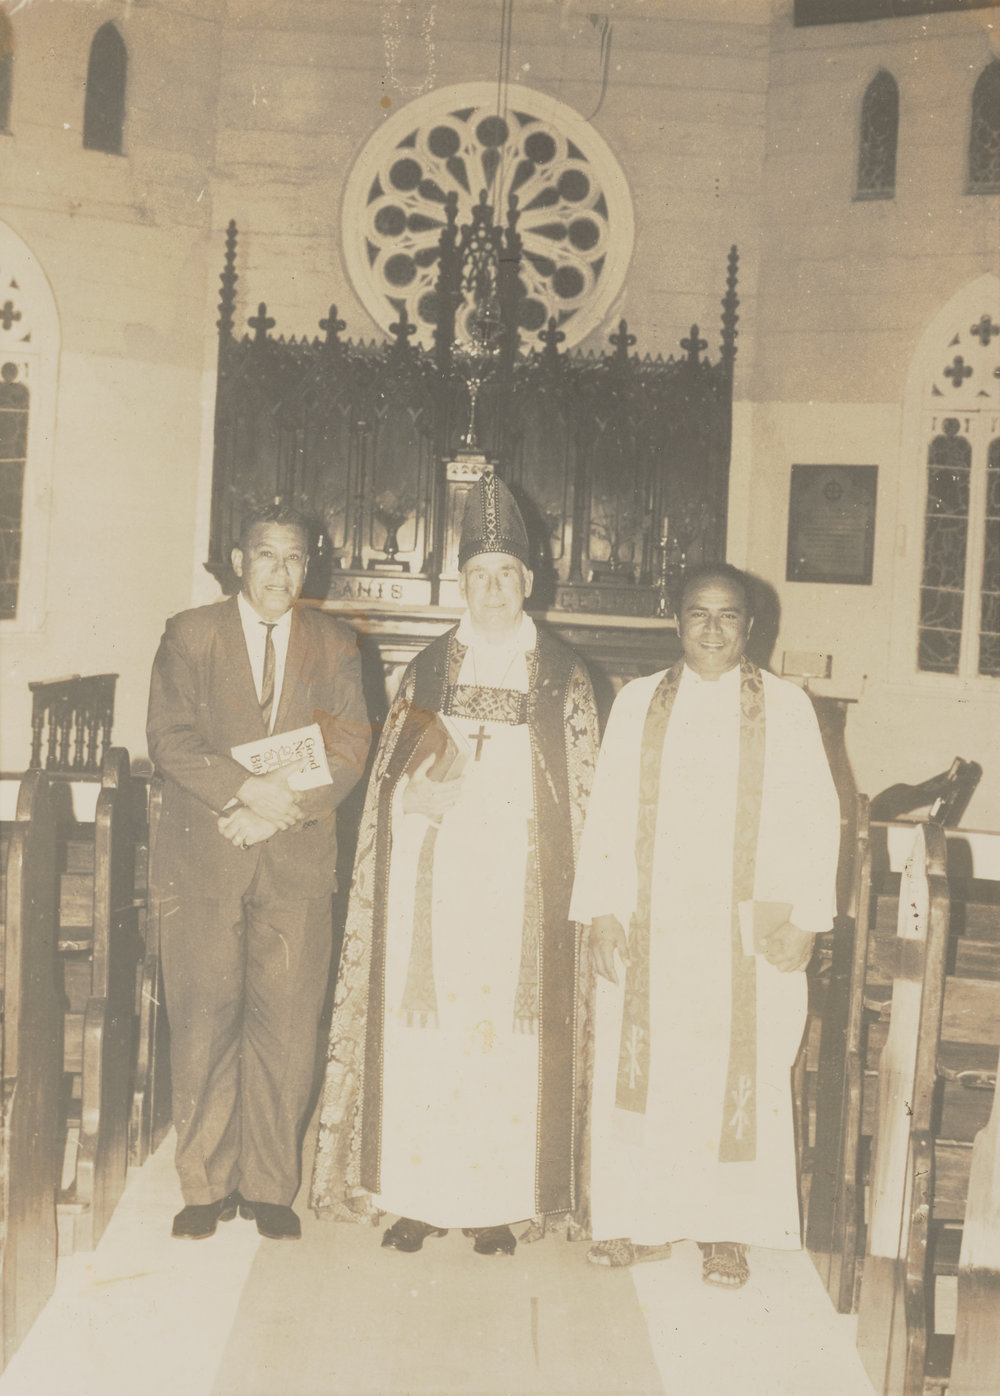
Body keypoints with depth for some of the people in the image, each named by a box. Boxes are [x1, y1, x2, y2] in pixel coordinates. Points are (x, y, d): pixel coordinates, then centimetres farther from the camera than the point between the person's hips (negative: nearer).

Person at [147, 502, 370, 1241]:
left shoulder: (335, 644, 12)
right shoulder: (190, 634, 8)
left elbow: (351, 746, 3)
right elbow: (170, 738, -3)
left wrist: (283, 809, -11)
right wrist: (246, 789, -17)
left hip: (297, 857, 1)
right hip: (203, 856, -1)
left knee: (287, 1023, 0)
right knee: (203, 1022, 0)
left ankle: (269, 1185, 13)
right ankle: (206, 1184, 14)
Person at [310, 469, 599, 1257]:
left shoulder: (562, 676, 6)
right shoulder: (429, 669, 11)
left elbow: (584, 791, 5)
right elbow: (389, 778, 13)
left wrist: (581, 886, -3)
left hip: (519, 881, -1)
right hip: (431, 877, 1)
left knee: (510, 1035, -1)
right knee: (424, 1031, 0)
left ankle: (497, 1201, 9)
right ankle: (417, 1194, 10)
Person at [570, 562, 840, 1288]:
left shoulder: (786, 706, 2)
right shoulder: (638, 703, 7)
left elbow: (816, 815, -1)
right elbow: (608, 812, 4)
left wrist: (805, 917, -8)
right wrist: (603, 910, -3)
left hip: (747, 929, -1)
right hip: (649, 925, 2)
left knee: (738, 1075, 2)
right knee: (644, 1066, 5)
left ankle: (725, 1229, 15)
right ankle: (645, 1219, 18)